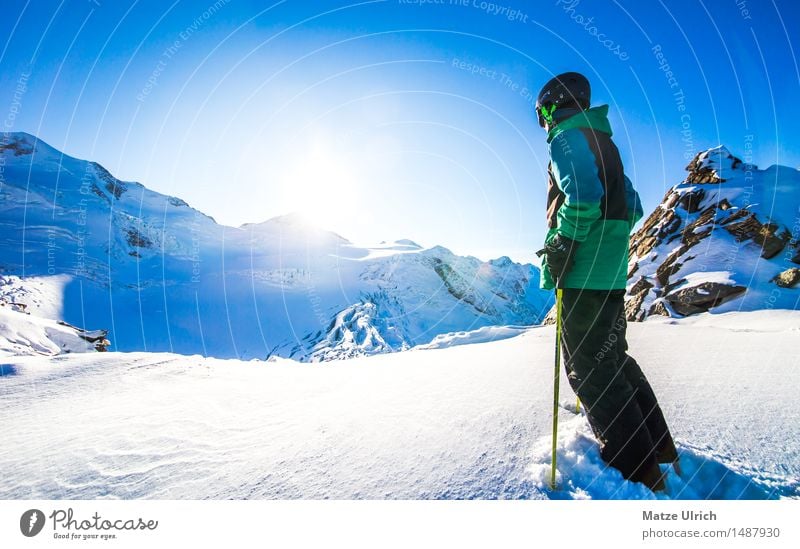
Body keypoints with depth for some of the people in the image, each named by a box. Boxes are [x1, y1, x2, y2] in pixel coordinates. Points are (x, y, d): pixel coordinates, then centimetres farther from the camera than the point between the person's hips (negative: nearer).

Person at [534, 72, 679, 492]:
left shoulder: (568, 136, -6)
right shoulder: (602, 141, 22)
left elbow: (582, 197, -23)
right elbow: (631, 206, 22)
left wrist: (555, 254, -18)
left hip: (584, 274, -10)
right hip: (612, 272, 10)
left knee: (589, 369, -2)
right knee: (612, 359, 20)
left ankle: (635, 470, 8)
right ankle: (657, 447, 31)